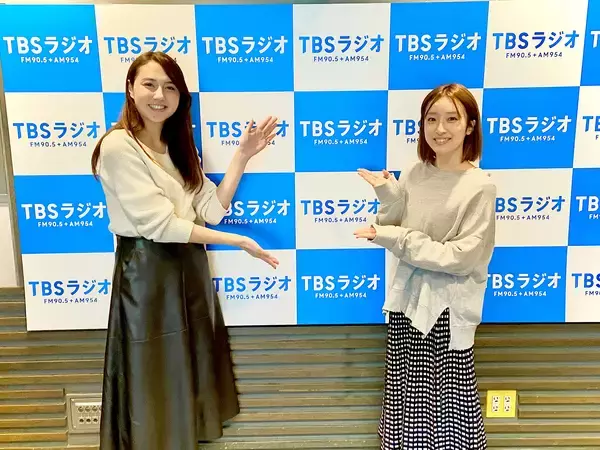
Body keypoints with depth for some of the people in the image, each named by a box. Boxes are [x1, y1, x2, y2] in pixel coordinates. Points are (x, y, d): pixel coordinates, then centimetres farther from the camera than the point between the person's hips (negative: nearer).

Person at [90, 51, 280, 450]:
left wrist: (242, 156, -7)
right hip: (147, 272, -7)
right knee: (156, 379, 9)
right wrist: (239, 242, -19)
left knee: (191, 368, 19)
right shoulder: (119, 146, -15)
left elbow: (212, 210, 0)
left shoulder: (178, 147, 11)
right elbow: (158, 224, -21)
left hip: (190, 266, 8)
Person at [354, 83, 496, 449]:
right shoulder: (413, 175, 0)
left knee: (450, 397, 11)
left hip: (448, 306, -4)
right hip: (409, 297, 4)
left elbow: (462, 258, -18)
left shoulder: (480, 186, -13)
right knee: (409, 392, 18)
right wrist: (388, 195, -13)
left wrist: (396, 238, -18)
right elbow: (393, 235, 3)